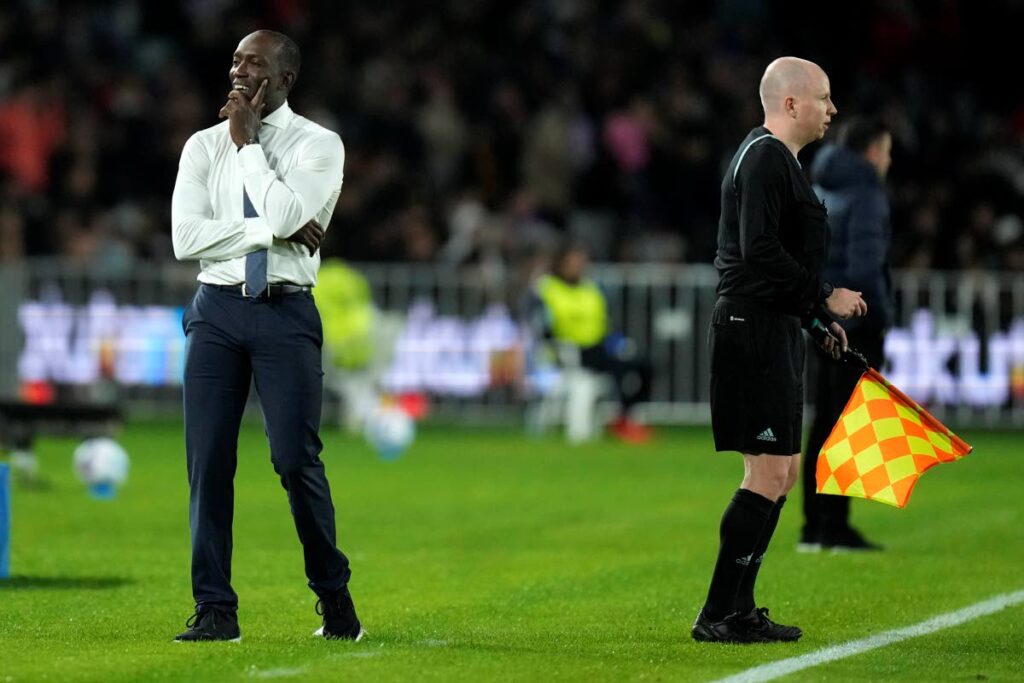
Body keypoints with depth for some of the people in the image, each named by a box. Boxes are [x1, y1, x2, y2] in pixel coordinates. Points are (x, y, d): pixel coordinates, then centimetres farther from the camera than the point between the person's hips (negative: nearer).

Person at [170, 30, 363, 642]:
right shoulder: (204, 146, 8)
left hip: (286, 313, -3)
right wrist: (274, 231, -11)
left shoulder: (319, 145, 1)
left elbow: (288, 215, -17)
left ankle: (335, 598, 11)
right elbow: (186, 238, -4)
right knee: (208, 462, -3)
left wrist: (248, 145, -8)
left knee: (297, 460, -7)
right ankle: (214, 609, 2)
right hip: (217, 310, 3)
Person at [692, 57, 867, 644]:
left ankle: (739, 609, 16)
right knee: (768, 474, -11)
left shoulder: (776, 158, 20)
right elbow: (760, 252, -23)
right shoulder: (765, 157, -13)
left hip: (775, 329, 11)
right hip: (756, 329, -11)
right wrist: (826, 297, -17)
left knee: (784, 471, 13)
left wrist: (819, 319, 21)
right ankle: (719, 615, -10)